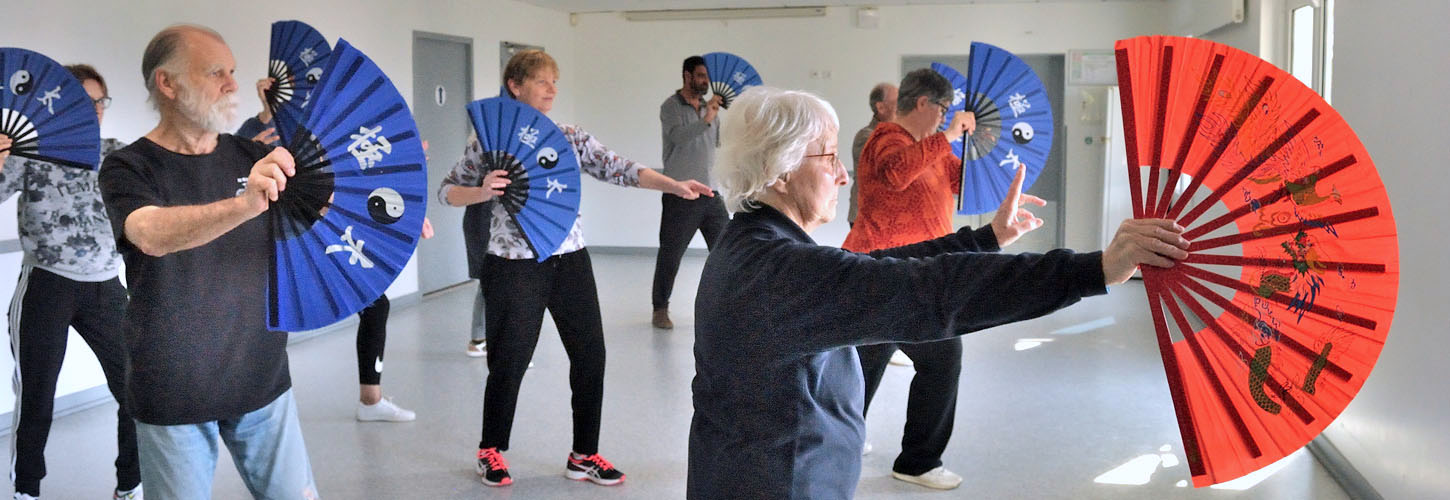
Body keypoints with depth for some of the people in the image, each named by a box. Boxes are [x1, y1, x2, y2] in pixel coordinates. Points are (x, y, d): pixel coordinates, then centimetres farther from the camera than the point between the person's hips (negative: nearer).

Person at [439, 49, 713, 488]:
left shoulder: (571, 138, 6)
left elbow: (618, 169, -4)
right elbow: (448, 191, 2)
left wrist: (674, 186, -17)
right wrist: (481, 193, -20)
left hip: (570, 260, 4)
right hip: (514, 266, -4)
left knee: (590, 355, 4)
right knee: (510, 361, 4)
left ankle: (583, 455, 20)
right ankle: (492, 451, 27)